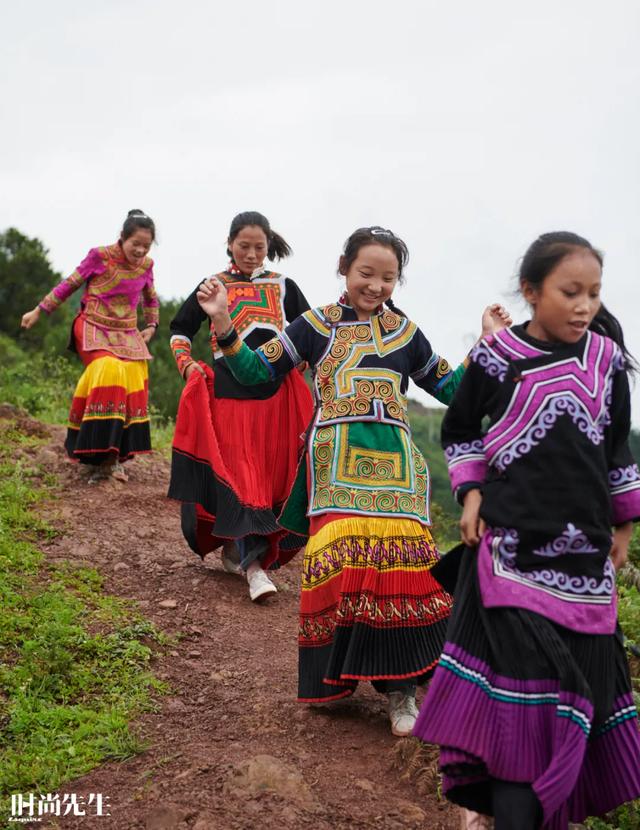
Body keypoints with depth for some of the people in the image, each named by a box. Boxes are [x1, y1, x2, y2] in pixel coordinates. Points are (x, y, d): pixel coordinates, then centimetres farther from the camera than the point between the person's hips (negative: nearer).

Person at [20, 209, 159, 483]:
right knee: (108, 371, -27)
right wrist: (39, 310, 6)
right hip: (94, 329, -5)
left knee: (132, 387, -8)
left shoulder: (146, 266, 4)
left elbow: (151, 299, 23)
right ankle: (107, 456, -23)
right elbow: (69, 285, 2)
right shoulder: (100, 256, -8)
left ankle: (113, 455, 1)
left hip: (127, 336, 5)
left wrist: (151, 326, 12)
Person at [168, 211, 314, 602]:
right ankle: (254, 565, -7)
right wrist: (187, 363, 3)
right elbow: (180, 328, 18)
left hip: (276, 392, 2)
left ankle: (235, 548, 13)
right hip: (227, 390, -1)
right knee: (235, 474, -9)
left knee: (272, 473, -1)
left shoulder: (284, 286, 10)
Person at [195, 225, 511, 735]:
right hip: (336, 461, -2)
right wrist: (223, 323, -1)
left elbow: (450, 389, 23)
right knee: (339, 563, -14)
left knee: (400, 561, -12)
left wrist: (488, 342, 16)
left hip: (393, 462, 2)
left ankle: (399, 685, 1)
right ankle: (337, 674, 7)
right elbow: (257, 372, 10)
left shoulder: (405, 332, 16)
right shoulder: (316, 325, 10)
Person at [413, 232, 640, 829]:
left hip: (584, 545, 4)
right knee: (519, 672, -9)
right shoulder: (497, 358, -4)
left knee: (579, 677, 9)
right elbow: (458, 430, 9)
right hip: (512, 539, -4)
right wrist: (471, 492, -3)